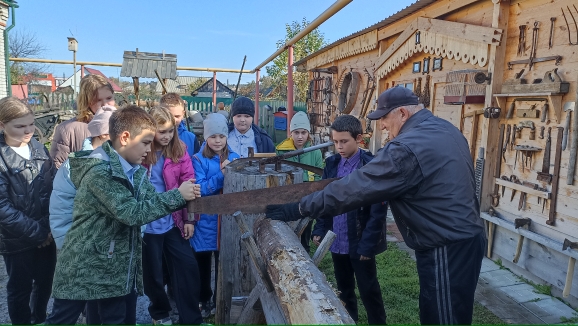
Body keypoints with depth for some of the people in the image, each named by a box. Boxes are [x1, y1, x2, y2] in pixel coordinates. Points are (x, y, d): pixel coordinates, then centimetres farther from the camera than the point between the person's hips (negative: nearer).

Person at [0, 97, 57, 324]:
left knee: (45, 282, 19)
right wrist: (36, 232, -15)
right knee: (20, 288, 14)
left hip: (48, 234, 5)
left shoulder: (39, 148, 3)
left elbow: (55, 187, 4)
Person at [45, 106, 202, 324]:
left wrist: (184, 197, -14)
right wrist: (177, 195, -26)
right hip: (82, 268, -7)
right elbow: (132, 212, -29)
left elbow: (152, 202, 2)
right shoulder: (99, 172, -23)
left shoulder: (136, 171, 4)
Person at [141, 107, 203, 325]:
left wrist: (189, 219, -1)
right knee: (153, 273, 13)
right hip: (147, 223, -2)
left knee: (188, 267, 3)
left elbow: (188, 183, 0)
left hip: (174, 221, 2)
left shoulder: (179, 149, -1)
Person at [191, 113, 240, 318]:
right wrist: (221, 174, -26)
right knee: (203, 263, 12)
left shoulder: (233, 157, 3)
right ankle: (205, 300, 32)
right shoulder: (198, 160, -4)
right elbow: (200, 189, -15)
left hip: (227, 220, 2)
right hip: (205, 221, -1)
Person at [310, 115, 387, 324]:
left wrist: (368, 244, -16)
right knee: (344, 289, 20)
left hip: (360, 242, -6)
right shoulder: (332, 163, 3)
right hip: (337, 240, 6)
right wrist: (319, 229, 4)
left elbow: (378, 211, -16)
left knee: (368, 291, 9)